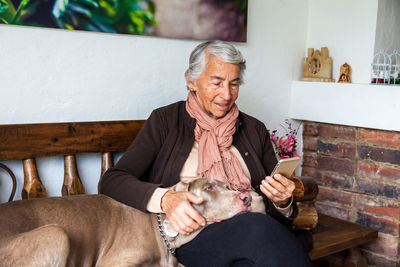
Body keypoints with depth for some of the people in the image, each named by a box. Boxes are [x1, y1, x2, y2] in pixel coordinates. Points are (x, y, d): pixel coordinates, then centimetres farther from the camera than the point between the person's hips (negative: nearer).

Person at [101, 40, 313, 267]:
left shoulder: (254, 129, 17)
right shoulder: (166, 120, 8)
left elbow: (280, 219, 18)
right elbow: (112, 180, -3)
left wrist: (283, 202, -8)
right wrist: (165, 199, -22)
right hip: (188, 234, -3)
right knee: (257, 227, -34)